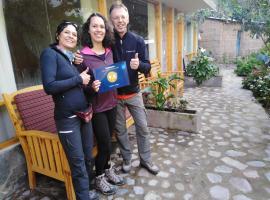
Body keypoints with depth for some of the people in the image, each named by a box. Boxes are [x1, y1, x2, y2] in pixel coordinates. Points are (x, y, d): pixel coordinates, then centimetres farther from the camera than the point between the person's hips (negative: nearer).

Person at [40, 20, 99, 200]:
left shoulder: (75, 57, 14)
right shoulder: (50, 54, -6)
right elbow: (49, 87, -20)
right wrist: (79, 79, -14)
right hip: (67, 118, -7)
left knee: (88, 158, 14)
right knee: (78, 163, 2)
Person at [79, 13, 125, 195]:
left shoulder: (110, 51, 4)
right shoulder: (82, 55, -13)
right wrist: (91, 87, -27)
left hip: (111, 103, 5)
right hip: (96, 107, -5)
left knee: (107, 141, 18)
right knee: (105, 144, 4)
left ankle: (107, 170, 41)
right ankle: (99, 178, 29)